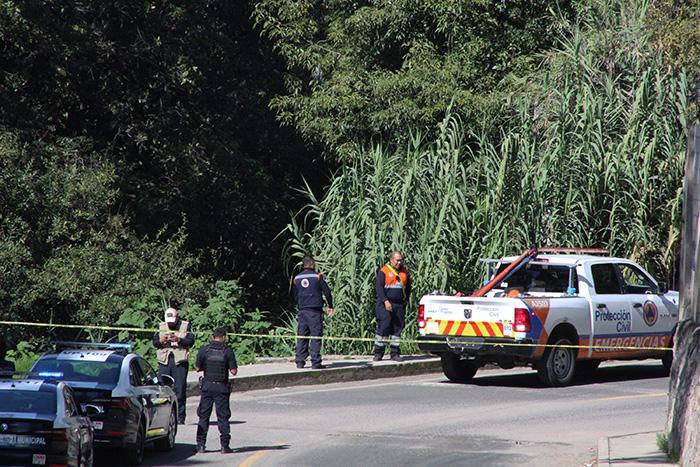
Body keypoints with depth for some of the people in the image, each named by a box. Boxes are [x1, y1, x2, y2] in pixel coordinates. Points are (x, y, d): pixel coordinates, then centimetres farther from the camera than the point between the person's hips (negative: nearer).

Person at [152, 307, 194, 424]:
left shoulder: (185, 326, 5)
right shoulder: (161, 326, 14)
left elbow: (191, 341, -5)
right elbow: (154, 341, 8)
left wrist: (179, 340, -21)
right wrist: (160, 341, -14)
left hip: (180, 361, -3)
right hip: (164, 361, 3)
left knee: (180, 390, -3)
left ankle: (180, 417, 1)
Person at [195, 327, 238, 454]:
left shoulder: (204, 350, -3)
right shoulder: (228, 352, -8)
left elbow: (197, 368, 2)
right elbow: (234, 371, -7)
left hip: (207, 386, 1)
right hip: (222, 387, -1)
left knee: (203, 416, 8)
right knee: (223, 416, 4)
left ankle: (201, 445, 6)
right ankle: (224, 445, 1)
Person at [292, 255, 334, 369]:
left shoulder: (297, 278, 9)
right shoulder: (317, 276, -5)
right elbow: (327, 291, -4)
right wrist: (330, 306, 8)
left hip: (302, 310, 4)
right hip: (315, 310, -4)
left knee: (302, 336, 9)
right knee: (316, 336, -3)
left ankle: (300, 361, 6)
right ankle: (316, 362, -7)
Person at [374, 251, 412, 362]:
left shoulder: (405, 272, 14)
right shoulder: (383, 271, -1)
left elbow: (408, 287, 21)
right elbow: (378, 287, -8)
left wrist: (406, 300, 10)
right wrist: (385, 301, -17)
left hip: (399, 305, 5)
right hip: (385, 304, -5)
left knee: (397, 328, 5)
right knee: (383, 327, -9)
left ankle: (395, 353, 10)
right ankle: (378, 353, -3)